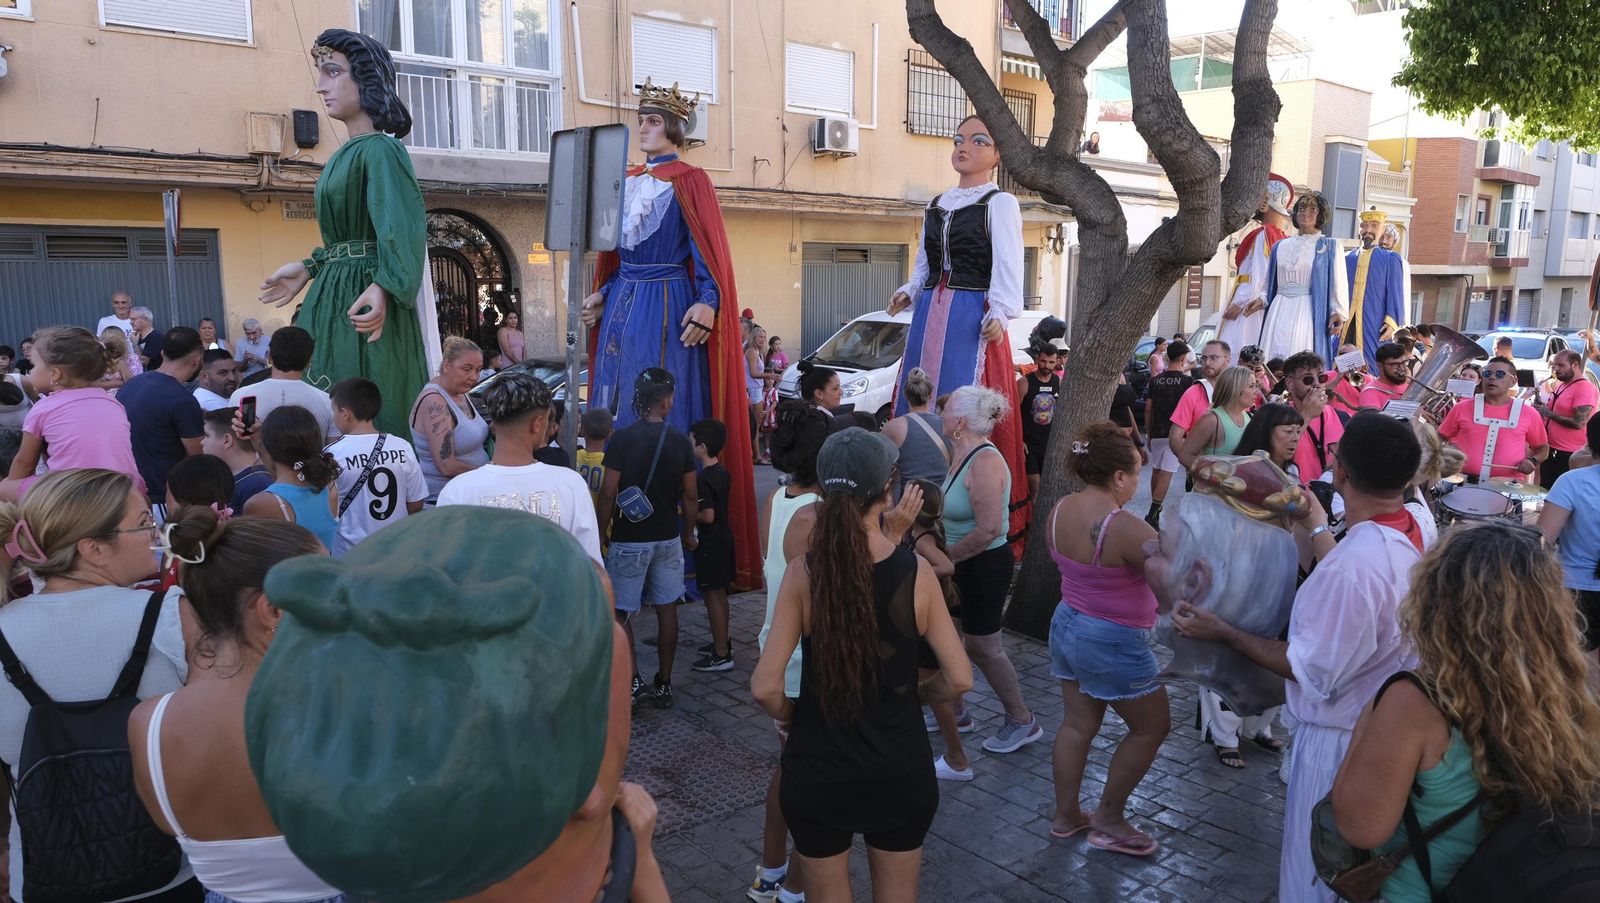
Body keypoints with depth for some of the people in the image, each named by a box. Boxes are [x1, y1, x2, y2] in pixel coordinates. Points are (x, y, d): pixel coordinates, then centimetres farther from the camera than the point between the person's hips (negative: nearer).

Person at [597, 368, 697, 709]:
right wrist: (688, 533, 17)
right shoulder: (680, 440, -2)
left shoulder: (622, 439, -12)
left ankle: (633, 681, 0)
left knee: (621, 612, 7)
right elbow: (690, 495, 3)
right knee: (667, 610, 12)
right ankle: (664, 684, 18)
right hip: (668, 538, 4)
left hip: (629, 539, -3)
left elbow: (608, 493, -13)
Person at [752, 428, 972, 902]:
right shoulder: (917, 572, -14)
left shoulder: (802, 572, -16)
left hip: (817, 772, -1)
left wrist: (790, 716, 3)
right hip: (901, 772, 1)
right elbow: (959, 679, -10)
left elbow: (765, 688, -17)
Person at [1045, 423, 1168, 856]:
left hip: (1067, 624, 8)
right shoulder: (1125, 529, -28)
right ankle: (1109, 820, 22)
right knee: (1152, 726, 13)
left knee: (1077, 723, 19)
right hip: (1115, 642, -8)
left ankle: (1066, 815, 31)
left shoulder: (1059, 511, -3)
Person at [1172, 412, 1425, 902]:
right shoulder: (1418, 525, -7)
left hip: (1339, 741, -8)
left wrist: (1222, 632, -18)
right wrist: (1318, 526, 20)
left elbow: (1314, 673, -24)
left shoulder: (1353, 566, -33)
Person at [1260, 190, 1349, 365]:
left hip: (1309, 312, -3)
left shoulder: (1330, 246, 8)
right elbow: (1269, 283, 20)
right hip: (1279, 311, 4)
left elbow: (1339, 282, -1)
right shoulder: (1281, 246, 19)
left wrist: (1338, 312, -14)